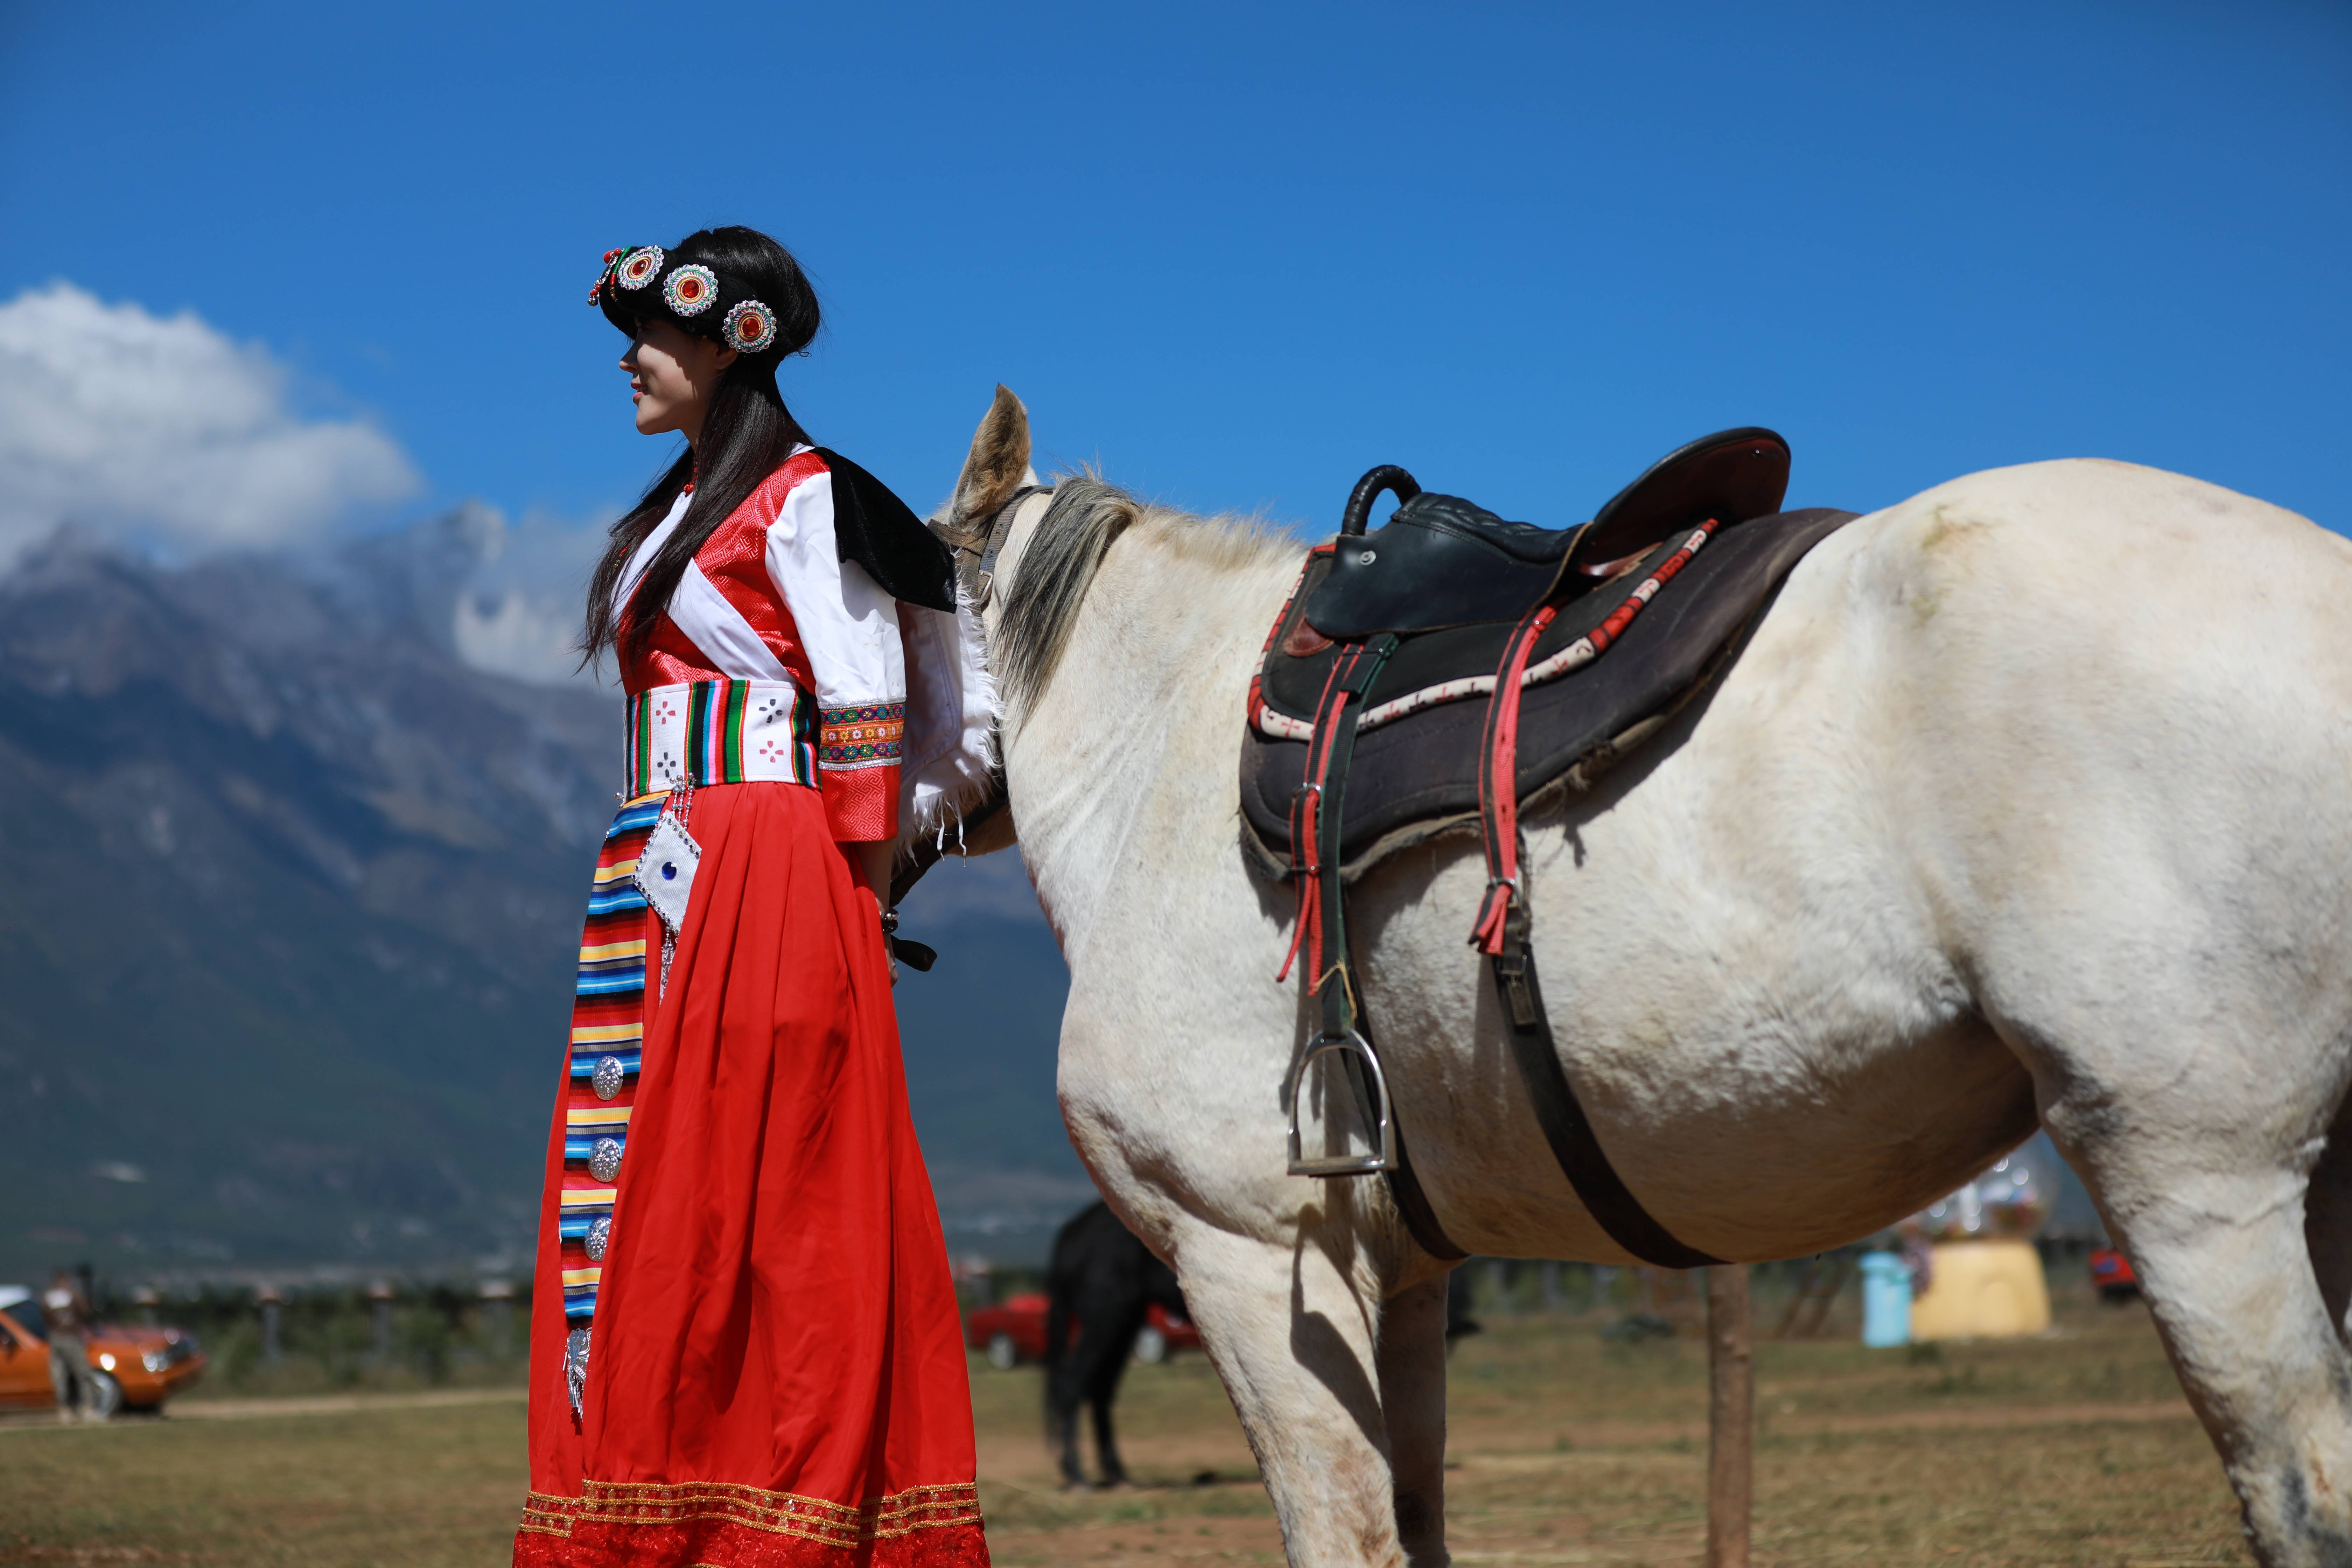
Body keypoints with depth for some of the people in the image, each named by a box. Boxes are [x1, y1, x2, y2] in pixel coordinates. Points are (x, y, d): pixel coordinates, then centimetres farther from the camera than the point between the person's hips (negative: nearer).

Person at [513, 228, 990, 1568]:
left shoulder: (801, 498, -8)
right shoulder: (682, 509, 18)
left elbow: (869, 714, -13)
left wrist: (857, 903, -14)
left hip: (768, 883, -9)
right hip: (660, 886, 9)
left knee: (756, 1191, -6)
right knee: (641, 1190, 10)